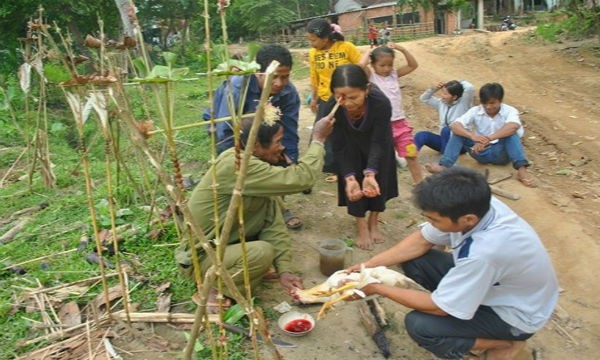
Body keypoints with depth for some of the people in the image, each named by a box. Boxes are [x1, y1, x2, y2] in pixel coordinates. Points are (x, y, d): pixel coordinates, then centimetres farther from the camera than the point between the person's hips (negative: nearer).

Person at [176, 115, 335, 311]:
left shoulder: (253, 164, 0)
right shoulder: (236, 165, -28)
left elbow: (273, 221, -5)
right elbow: (298, 179, -33)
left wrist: (284, 269, -12)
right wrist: (318, 140, -19)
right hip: (199, 257, -9)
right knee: (262, 252, -30)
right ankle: (211, 287, -6)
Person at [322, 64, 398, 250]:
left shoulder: (381, 103, -41)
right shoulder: (332, 107, -38)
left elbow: (378, 142, -31)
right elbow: (339, 147, -28)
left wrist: (370, 173, -44)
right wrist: (349, 178, -39)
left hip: (376, 140, 0)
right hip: (351, 143, 0)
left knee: (378, 179, 4)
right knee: (354, 183, -4)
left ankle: (373, 222, 25)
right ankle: (361, 226, 13)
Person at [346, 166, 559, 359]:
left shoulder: (485, 251, -42)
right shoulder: (473, 207, -21)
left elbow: (439, 306, -27)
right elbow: (420, 241, -5)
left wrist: (378, 288, -18)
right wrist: (369, 265, -12)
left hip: (515, 313, -6)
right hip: (493, 285, 7)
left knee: (419, 326, -19)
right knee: (413, 261, -6)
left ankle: (506, 343, 2)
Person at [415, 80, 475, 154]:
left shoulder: (463, 103, -12)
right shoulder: (441, 102, 5)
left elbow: (470, 88, -29)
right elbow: (424, 98, 14)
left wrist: (459, 83, -8)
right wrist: (433, 89, -4)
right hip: (445, 141, 5)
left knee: (446, 130, -37)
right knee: (421, 135, -19)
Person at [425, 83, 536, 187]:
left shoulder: (509, 111, -11)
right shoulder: (475, 111, -6)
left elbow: (513, 126, -35)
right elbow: (454, 125, -22)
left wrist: (489, 138, -47)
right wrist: (473, 136, -41)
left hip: (501, 152, -2)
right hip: (481, 152, 2)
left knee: (511, 133, -30)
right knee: (458, 132, -19)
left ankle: (521, 170, -41)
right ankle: (444, 166, -33)